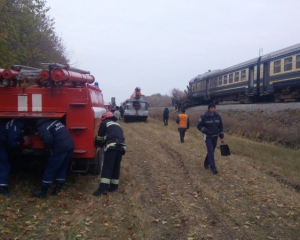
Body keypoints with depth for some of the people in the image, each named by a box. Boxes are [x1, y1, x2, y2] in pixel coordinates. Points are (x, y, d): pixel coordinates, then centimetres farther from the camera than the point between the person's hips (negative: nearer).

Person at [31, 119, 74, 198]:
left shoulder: (42, 127, -3)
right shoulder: (53, 121, 23)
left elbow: (48, 139, -20)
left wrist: (49, 148, 0)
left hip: (61, 148, -8)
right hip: (70, 145, 8)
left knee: (50, 169, 3)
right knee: (62, 168, 18)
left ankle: (43, 192, 11)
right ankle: (57, 190, 23)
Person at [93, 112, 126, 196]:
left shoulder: (104, 123, 16)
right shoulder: (117, 125, 36)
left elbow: (100, 137, 16)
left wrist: (96, 143, 37)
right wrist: (103, 144, 46)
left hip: (112, 145, -6)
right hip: (121, 146, 7)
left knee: (107, 166, -10)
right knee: (116, 167, 14)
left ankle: (103, 188, -17)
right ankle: (113, 186, 16)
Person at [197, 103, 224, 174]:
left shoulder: (218, 116, -1)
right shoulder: (204, 116, -12)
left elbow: (220, 127, 7)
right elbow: (199, 126, -7)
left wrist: (222, 137, 7)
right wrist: (206, 131, -19)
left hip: (215, 136, 4)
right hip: (208, 136, -4)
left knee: (211, 151, 13)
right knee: (210, 151, -12)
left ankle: (206, 163, 35)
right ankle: (213, 168, -11)